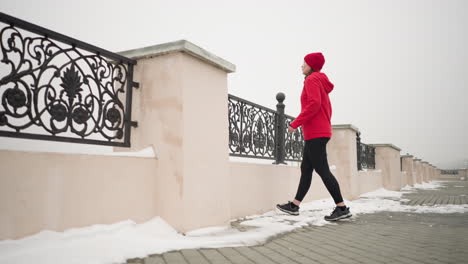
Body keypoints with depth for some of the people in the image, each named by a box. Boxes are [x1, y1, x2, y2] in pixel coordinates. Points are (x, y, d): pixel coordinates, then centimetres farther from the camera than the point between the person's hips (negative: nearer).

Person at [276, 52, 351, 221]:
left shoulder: (312, 79, -7)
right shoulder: (321, 82, 22)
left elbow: (314, 104, -21)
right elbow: (328, 109, 22)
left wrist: (295, 123, -19)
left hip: (315, 133, -10)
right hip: (321, 131, 10)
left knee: (322, 169, -9)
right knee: (306, 169, 9)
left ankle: (342, 208, -6)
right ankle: (294, 206, 13)